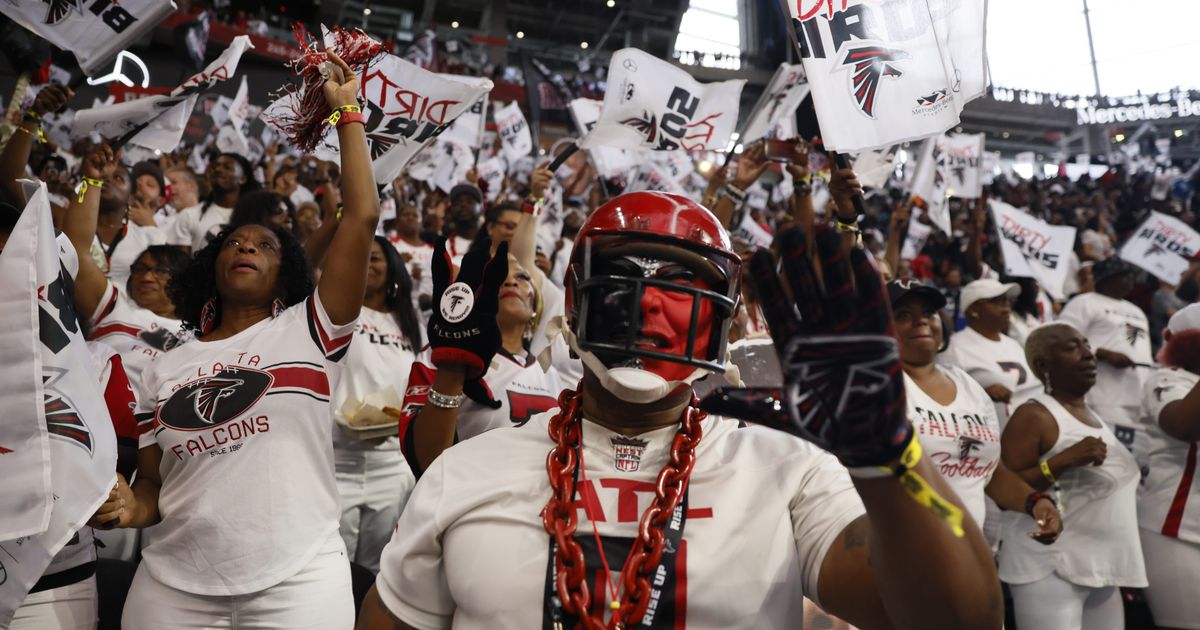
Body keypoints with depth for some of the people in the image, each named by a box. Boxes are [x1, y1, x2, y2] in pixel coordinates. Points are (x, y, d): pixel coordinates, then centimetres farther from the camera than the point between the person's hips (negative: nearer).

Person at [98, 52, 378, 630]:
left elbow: (363, 216, -6)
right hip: (172, 583, 3)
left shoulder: (309, 330, 2)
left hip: (298, 579, -3)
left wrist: (346, 112, -2)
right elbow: (153, 484, 17)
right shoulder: (166, 368, 12)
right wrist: (130, 507, -5)